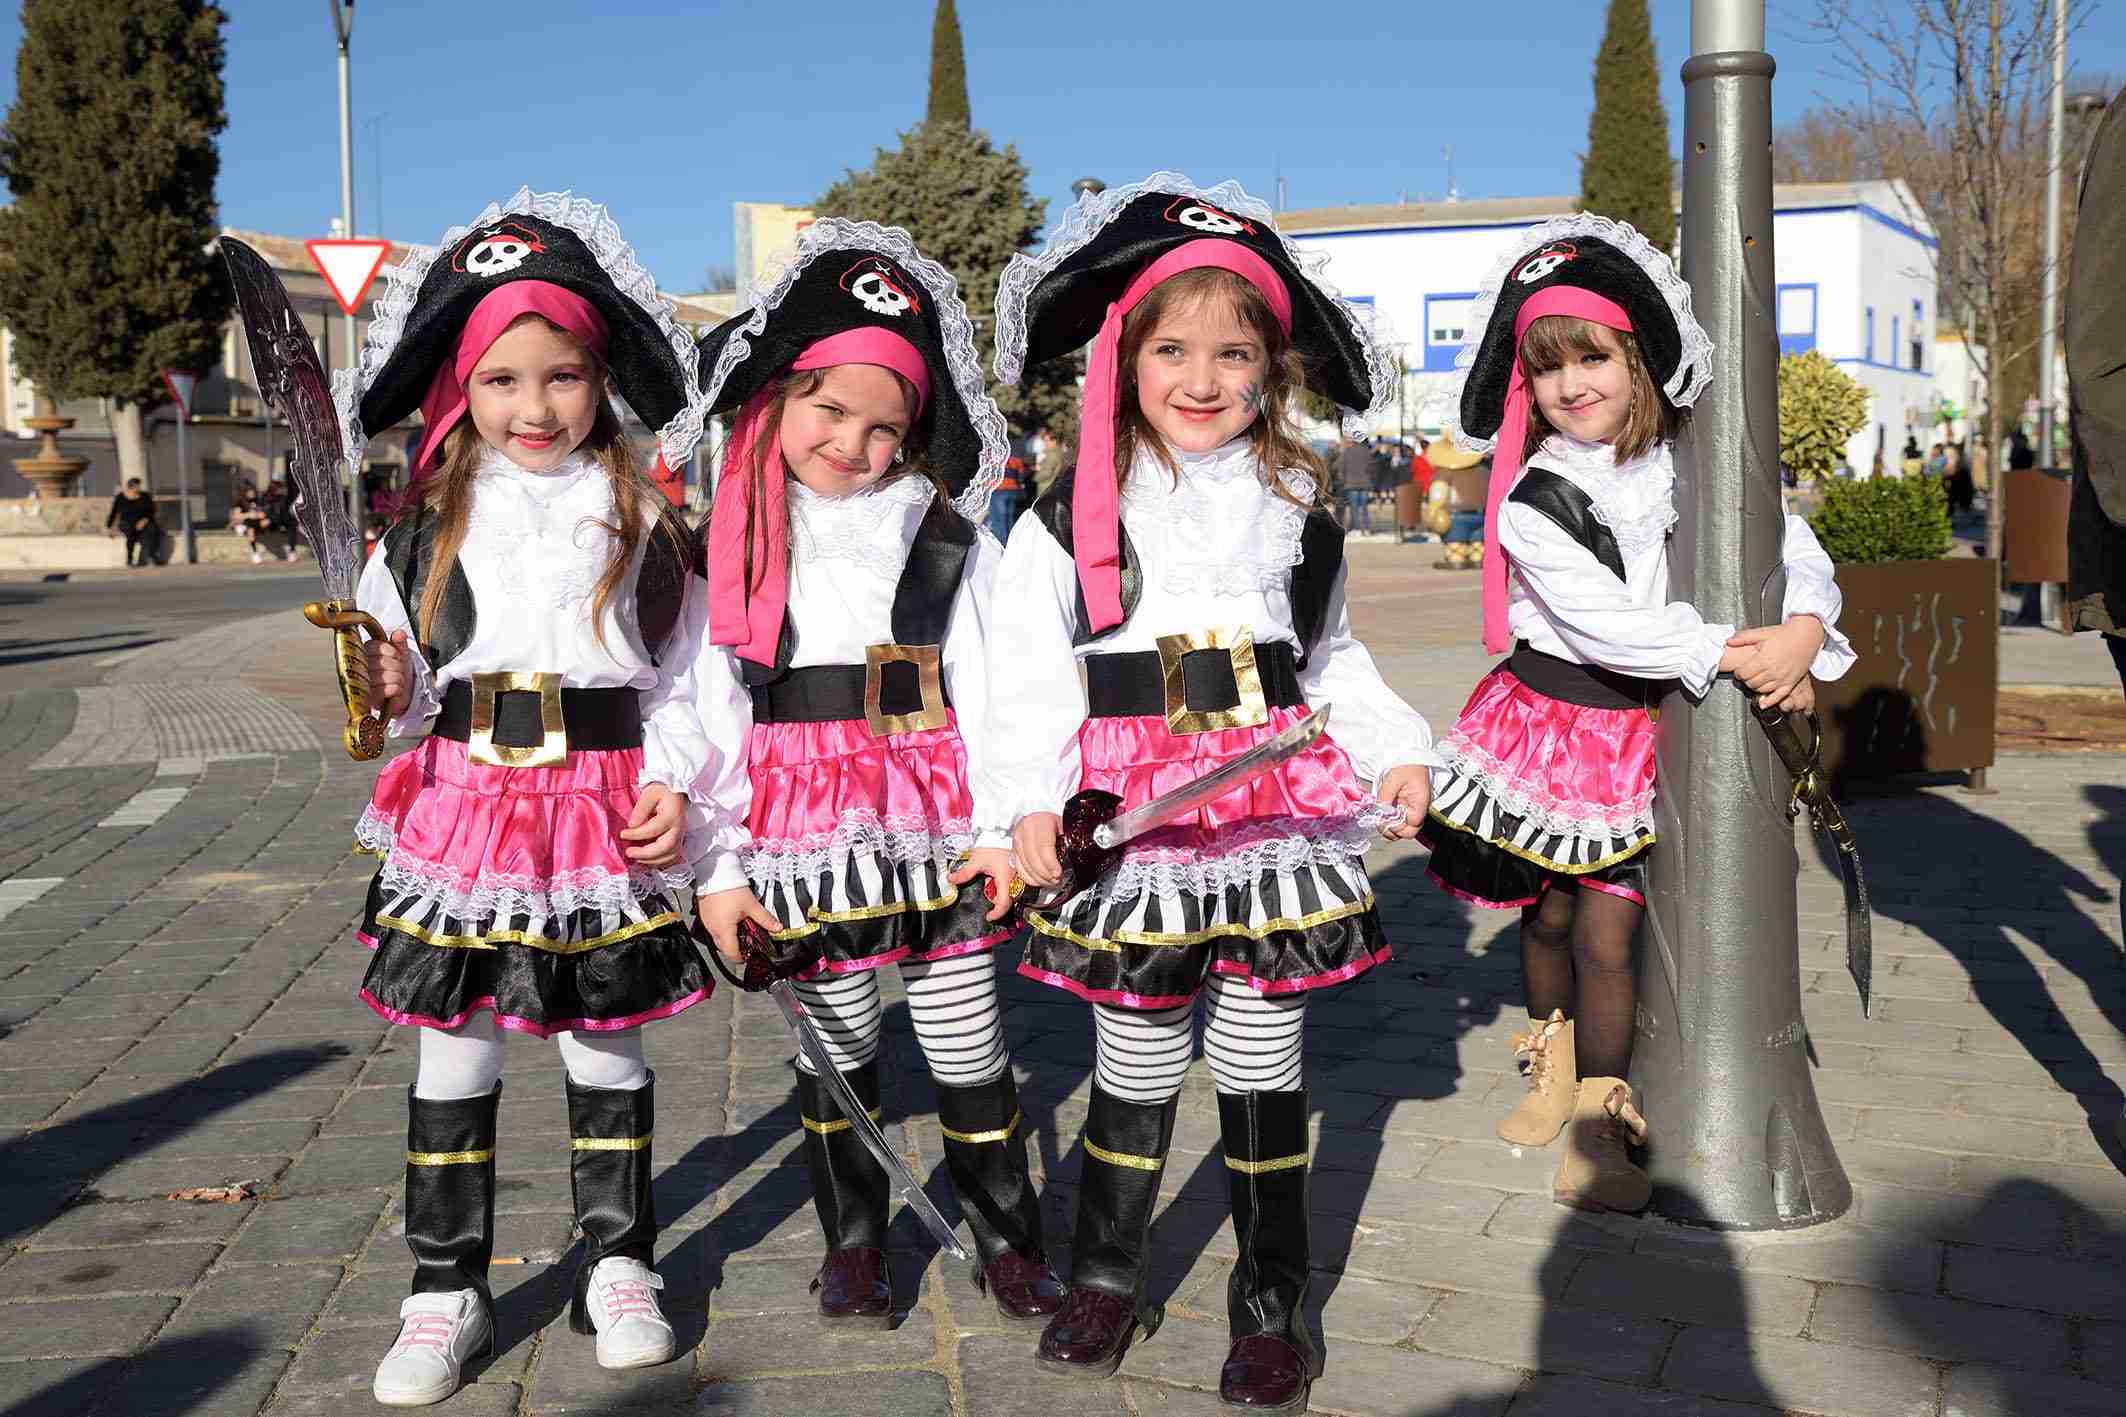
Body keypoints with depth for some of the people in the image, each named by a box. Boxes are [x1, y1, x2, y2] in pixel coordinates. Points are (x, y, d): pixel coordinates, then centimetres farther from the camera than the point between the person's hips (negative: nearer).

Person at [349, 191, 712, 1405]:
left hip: (606, 816, -1)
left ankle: (619, 1267, 26)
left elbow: (684, 675, 3)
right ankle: (447, 1291, 20)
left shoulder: (641, 519, 1)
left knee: (606, 1040, 10)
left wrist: (671, 781, -9)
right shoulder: (432, 525, 5)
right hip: (466, 802, 2)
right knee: (455, 1051, 7)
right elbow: (402, 673, 12)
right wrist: (394, 692, -10)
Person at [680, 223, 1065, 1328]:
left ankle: (1006, 1237, 25)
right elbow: (706, 709, 0)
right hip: (803, 823, 0)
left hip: (932, 817, 0)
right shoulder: (733, 547, 1)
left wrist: (999, 824, -7)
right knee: (834, 1048, 12)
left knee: (968, 1042, 8)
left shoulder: (948, 539, 2)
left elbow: (985, 682, 1)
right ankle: (852, 1239, 30)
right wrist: (715, 866, -4)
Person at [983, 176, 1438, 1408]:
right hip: (1136, 824, -2)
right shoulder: (1070, 519, -2)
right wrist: (1031, 802, -14)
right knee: (1137, 1062, 9)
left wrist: (1398, 751, 5)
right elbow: (1032, 675, -3)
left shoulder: (1297, 507, 9)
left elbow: (1333, 658, 17)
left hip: (1278, 812, 2)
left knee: (1263, 1057, 9)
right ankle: (1108, 1273, 30)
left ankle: (1275, 1297, 24)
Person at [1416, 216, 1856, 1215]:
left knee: (1606, 930, -3)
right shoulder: (1530, 504, -11)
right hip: (1552, 715, -1)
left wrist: (1805, 630, -18)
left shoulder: (1690, 468, 0)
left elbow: (1794, 546, 2)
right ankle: (1554, 1067, 38)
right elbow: (1605, 622, -20)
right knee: (1547, 916, 12)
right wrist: (1733, 651, -22)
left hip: (1641, 731, 1)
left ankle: (1597, 1124, 11)